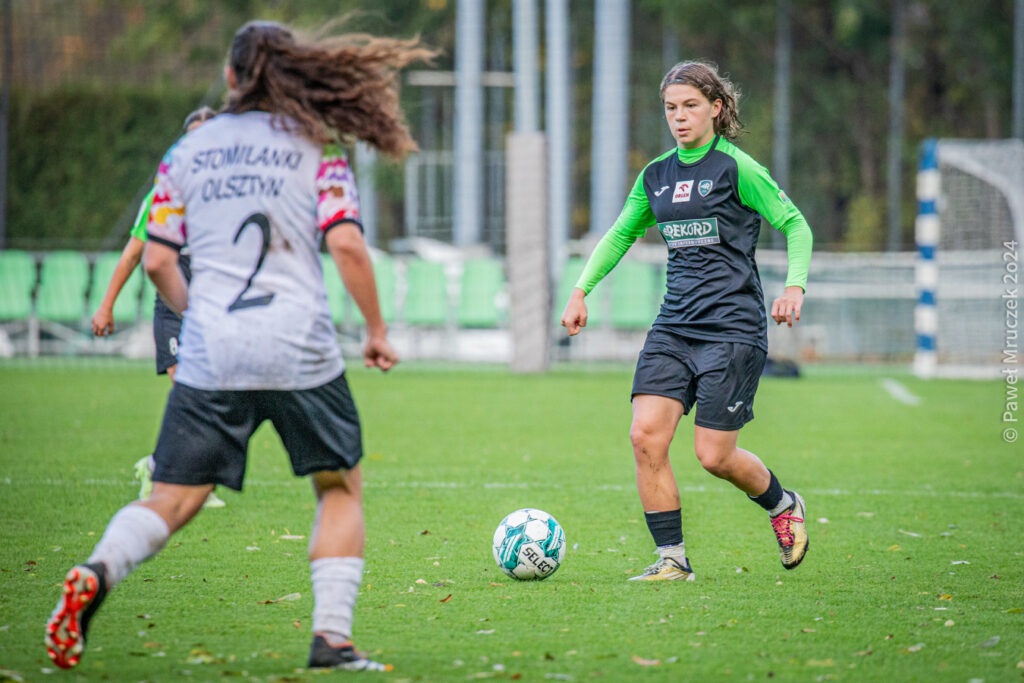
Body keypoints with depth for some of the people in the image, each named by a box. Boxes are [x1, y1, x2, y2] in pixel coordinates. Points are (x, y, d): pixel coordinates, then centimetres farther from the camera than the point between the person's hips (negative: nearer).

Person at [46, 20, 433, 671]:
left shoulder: (187, 152, 12)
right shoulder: (317, 149, 5)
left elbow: (157, 260, 10)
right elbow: (346, 244, -7)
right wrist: (376, 330, 3)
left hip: (209, 353, 2)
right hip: (299, 349, -2)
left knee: (174, 501, 5)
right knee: (340, 487, 16)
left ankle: (96, 574, -25)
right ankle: (332, 636, 3)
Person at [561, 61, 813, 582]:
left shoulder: (736, 168, -5)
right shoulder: (656, 175, 12)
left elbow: (795, 225, 0)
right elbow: (620, 235, 25)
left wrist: (795, 286, -15)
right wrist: (581, 290, 14)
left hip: (732, 328, -5)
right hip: (674, 326, 5)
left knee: (714, 456, -6)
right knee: (646, 436, -12)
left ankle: (783, 506, 25)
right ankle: (671, 558, -2)